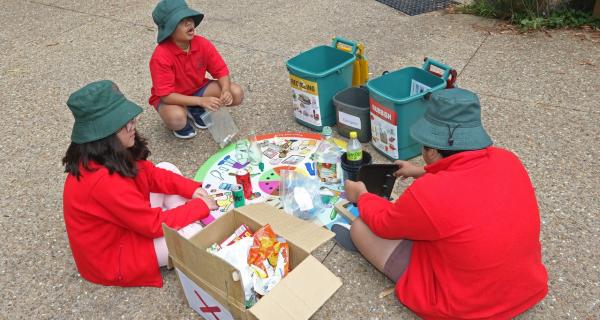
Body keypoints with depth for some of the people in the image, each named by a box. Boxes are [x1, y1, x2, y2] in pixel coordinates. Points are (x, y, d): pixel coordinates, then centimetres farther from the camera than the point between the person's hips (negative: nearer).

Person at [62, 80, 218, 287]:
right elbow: (155, 224, -28)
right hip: (112, 257, -9)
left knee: (168, 169, 2)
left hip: (126, 222, 9)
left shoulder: (114, 154, -11)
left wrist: (192, 189, -10)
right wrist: (201, 205, -17)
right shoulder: (104, 180, -37)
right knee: (192, 234, -20)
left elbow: (152, 174, 2)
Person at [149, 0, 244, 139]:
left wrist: (225, 91, -31)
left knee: (236, 93, -14)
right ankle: (183, 123, 1)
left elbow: (221, 70, -9)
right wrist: (201, 100, -38)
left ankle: (197, 111, 6)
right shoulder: (161, 57, -29)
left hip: (198, 89, 5)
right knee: (176, 119, -40)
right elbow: (166, 95, -30)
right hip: (171, 98, -5)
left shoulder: (202, 44, -15)